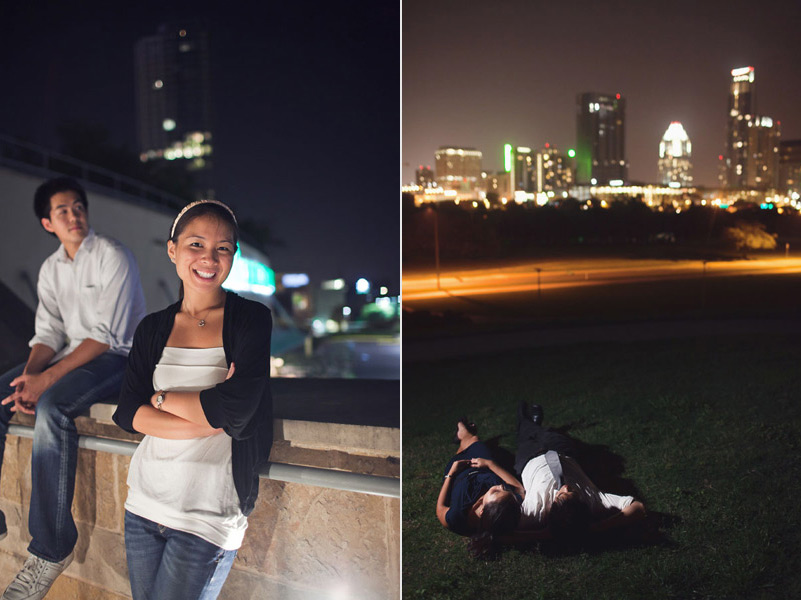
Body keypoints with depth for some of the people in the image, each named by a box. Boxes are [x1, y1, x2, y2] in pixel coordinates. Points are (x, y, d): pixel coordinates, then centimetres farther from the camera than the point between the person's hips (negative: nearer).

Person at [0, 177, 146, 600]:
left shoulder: (112, 256, -11)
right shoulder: (51, 269, 11)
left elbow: (106, 335, -19)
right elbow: (49, 332, 7)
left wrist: (47, 379, -26)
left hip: (117, 356, -8)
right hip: (72, 355, 8)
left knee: (52, 406, -35)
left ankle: (51, 549, -30)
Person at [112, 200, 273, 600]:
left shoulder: (253, 320, -7)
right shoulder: (154, 328, 7)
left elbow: (236, 411, -19)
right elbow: (126, 413, -4)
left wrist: (161, 398, -6)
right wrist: (210, 421, -16)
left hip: (209, 515, -5)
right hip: (145, 500, 5)